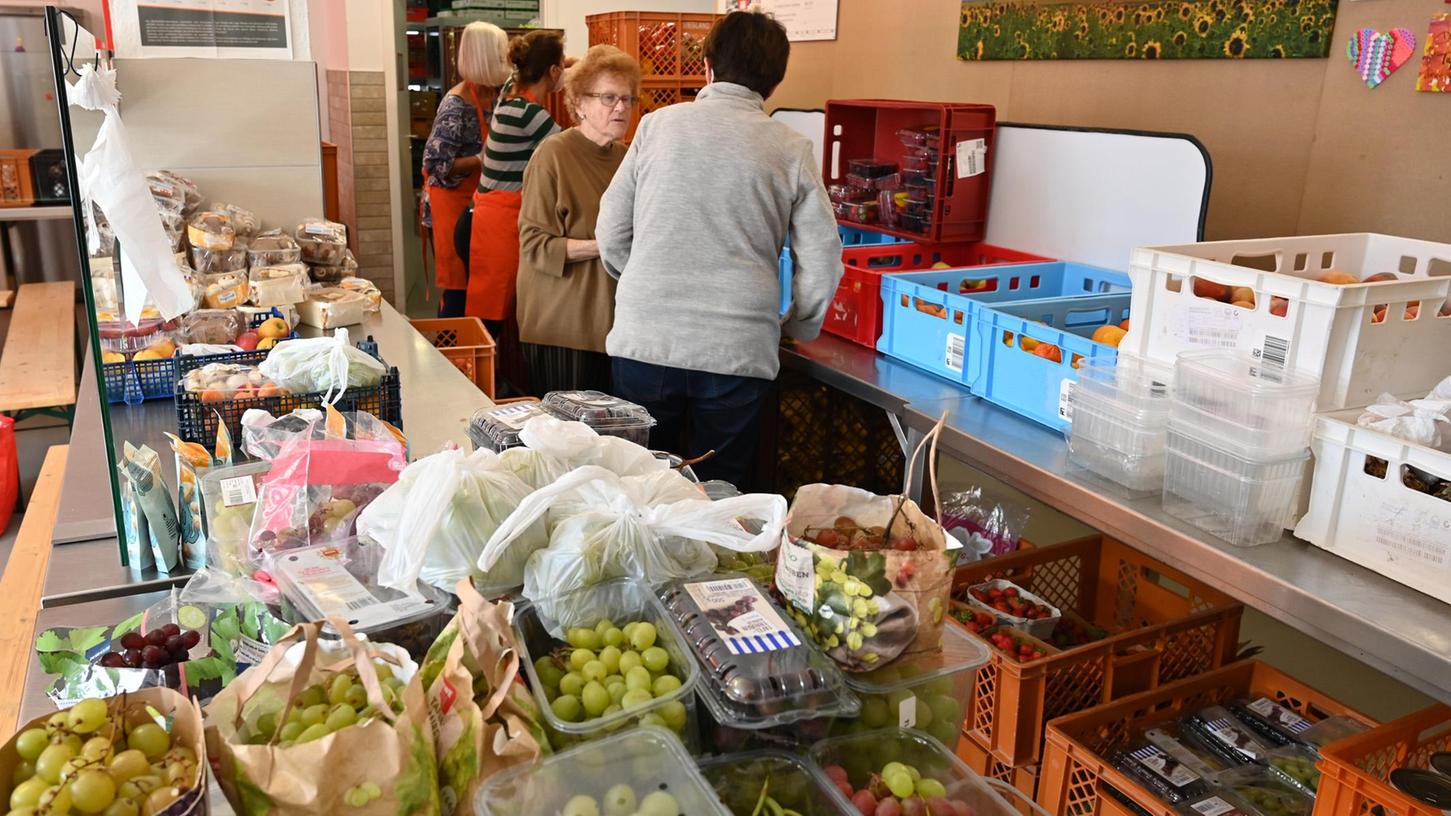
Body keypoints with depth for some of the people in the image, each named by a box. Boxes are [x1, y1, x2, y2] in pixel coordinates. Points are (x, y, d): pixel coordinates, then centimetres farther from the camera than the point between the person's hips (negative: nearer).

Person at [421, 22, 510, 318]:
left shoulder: (492, 94, 3)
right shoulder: (456, 104, -19)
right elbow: (436, 163, -19)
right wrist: (483, 159, -20)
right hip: (454, 207, -7)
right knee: (457, 292, -3)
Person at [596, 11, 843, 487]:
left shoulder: (657, 125, 5)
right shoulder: (791, 149, 1)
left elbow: (611, 233, 9)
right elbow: (822, 263, 0)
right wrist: (797, 328, 18)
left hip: (643, 342, 1)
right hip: (738, 353, -1)